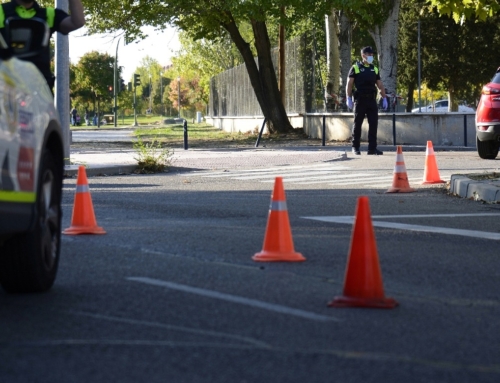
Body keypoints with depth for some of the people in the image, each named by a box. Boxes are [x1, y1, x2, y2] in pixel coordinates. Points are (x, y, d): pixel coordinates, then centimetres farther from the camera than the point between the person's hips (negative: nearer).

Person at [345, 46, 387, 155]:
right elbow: (349, 84, -1)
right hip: (359, 100, -4)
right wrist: (349, 98, -9)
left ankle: (372, 148, -1)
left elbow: (380, 85, 18)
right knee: (357, 124, 2)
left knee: (373, 123, -3)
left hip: (372, 100, 4)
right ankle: (355, 147, 11)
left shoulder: (374, 69, 15)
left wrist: (384, 99, 11)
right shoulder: (355, 68, 2)